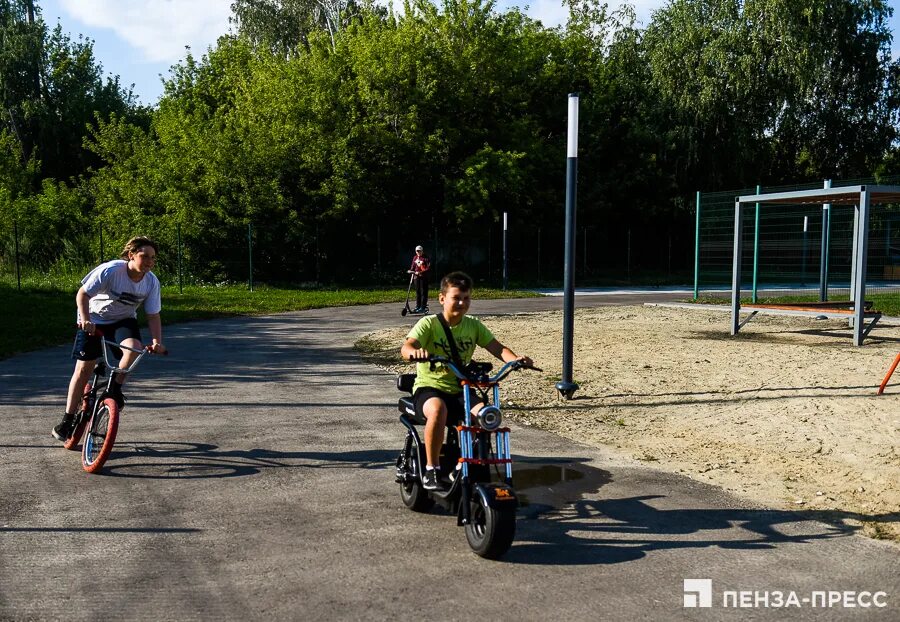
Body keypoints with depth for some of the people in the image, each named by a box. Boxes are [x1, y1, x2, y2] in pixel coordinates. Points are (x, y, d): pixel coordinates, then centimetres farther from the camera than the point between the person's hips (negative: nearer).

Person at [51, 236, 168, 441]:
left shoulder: (152, 282, -15)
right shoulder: (110, 270, -26)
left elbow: (153, 315, -13)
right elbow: (82, 294, -21)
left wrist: (157, 341, -27)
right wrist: (84, 319, -36)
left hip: (123, 321, 3)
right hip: (94, 320, -2)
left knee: (134, 347, -30)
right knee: (84, 368, -4)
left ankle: (116, 387, -4)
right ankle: (68, 419, 9)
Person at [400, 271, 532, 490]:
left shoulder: (473, 326, 7)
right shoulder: (429, 324, -7)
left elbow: (497, 348, -2)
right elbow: (406, 347, -24)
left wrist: (516, 359, -24)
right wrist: (415, 352, -49)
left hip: (459, 390, 4)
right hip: (429, 387, -4)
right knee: (438, 410, -39)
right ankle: (431, 468, -21)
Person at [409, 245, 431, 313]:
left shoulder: (426, 258, -8)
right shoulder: (415, 257, 12)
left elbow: (428, 268, -14)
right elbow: (413, 266, 23)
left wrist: (420, 272, -23)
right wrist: (411, 271, 3)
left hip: (424, 277, -7)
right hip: (416, 276, 7)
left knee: (423, 292, -5)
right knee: (417, 292, 11)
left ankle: (423, 307, -3)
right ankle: (418, 306, 19)